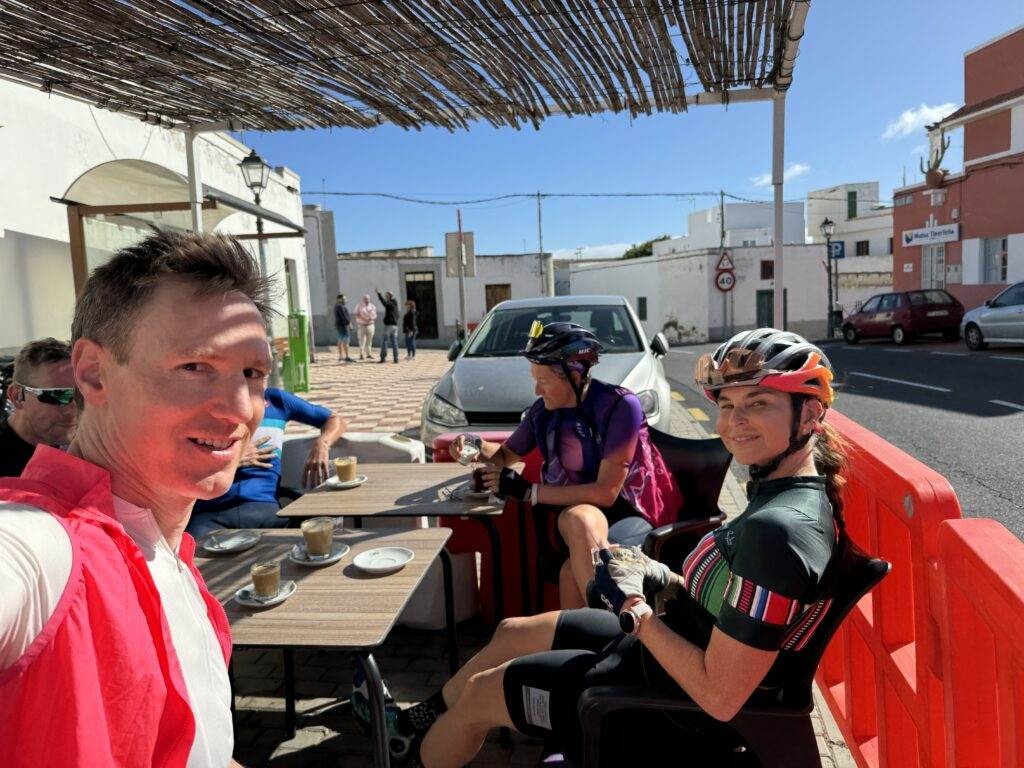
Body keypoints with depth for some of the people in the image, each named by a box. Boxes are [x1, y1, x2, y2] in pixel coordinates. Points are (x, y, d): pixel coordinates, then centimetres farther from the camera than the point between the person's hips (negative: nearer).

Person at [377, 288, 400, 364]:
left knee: (384, 341, -3)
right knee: (394, 342, 6)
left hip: (389, 325, -8)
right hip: (395, 325, 8)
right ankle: (396, 358, 3)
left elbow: (384, 302, -29)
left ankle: (383, 358, -6)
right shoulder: (395, 304, 17)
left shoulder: (390, 304, -9)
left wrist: (378, 294, -27)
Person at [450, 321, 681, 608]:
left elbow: (606, 492, -18)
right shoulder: (544, 410, 3)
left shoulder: (620, 406, -13)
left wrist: (528, 491, -18)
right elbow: (508, 454, 22)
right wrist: (478, 446, -1)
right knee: (577, 520, -36)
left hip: (631, 515, -4)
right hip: (575, 511, 4)